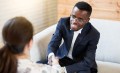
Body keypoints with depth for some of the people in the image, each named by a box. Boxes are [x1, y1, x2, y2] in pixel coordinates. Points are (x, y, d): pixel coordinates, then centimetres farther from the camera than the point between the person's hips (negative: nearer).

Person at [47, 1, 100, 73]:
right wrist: (51, 55, -39)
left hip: (82, 64, -2)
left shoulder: (94, 34, -22)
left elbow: (87, 63, -25)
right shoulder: (63, 22, -14)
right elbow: (53, 43, -14)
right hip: (63, 58, 2)